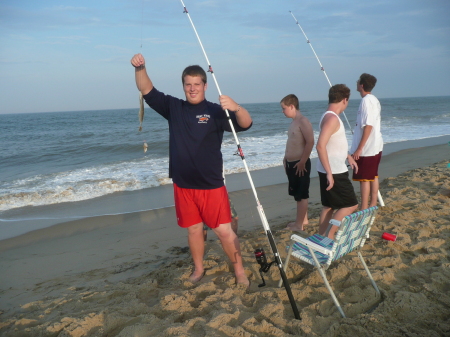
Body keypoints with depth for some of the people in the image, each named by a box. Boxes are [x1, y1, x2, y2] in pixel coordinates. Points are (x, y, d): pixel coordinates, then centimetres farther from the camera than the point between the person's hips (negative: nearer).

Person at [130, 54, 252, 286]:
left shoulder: (215, 111, -7)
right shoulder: (173, 107, 5)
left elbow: (245, 124, -18)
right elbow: (147, 90, 4)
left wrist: (236, 107, -39)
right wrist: (140, 68, -15)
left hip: (211, 186, -4)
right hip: (182, 185, 4)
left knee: (224, 231, -1)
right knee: (193, 229, 15)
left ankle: (239, 270, 17)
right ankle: (198, 269, 33)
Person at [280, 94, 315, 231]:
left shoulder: (303, 121, -15)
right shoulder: (293, 122, 14)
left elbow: (310, 142, -22)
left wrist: (302, 161, -22)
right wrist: (286, 158, 17)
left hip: (300, 164, -10)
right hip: (291, 163, 10)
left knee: (301, 194, -2)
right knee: (298, 194, 17)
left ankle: (299, 224, 4)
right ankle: (303, 219, 28)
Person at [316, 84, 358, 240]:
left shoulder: (330, 117, 13)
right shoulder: (332, 118, -19)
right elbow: (320, 146, -28)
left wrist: (349, 156, 32)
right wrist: (329, 173, -27)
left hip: (332, 171, 10)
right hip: (334, 172, -10)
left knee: (329, 206, 14)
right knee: (350, 205, -1)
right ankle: (328, 236, 1)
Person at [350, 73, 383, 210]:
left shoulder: (366, 101, -17)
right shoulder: (374, 100, 12)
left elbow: (368, 126, -22)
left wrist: (359, 148, -22)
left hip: (366, 148, -10)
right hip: (376, 146, 10)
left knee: (364, 178, -5)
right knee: (373, 176, 14)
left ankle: (364, 210, 0)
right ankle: (373, 205, 22)